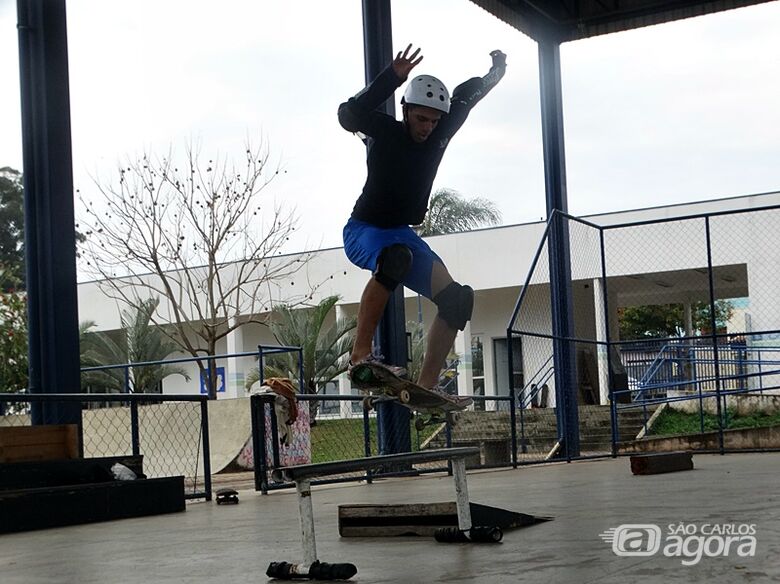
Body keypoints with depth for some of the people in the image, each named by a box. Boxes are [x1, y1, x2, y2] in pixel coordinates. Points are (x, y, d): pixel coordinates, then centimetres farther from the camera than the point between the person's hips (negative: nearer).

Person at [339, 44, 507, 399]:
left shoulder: (439, 135, 0)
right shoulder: (385, 131, -15)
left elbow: (464, 98, 16)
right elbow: (349, 116, -36)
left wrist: (493, 74, 8)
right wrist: (394, 77, -42)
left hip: (403, 233, 6)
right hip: (363, 231, -6)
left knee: (456, 299, -10)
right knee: (396, 258, -41)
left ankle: (426, 385, -7)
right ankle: (359, 353, -36)